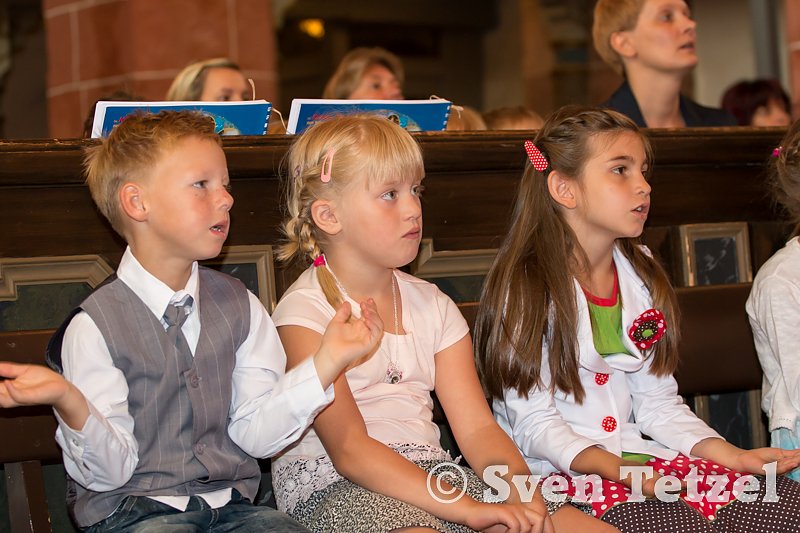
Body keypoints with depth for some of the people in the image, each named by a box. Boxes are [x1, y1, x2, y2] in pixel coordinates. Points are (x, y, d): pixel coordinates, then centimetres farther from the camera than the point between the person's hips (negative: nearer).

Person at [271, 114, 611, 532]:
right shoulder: (304, 313, -6)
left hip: (430, 478, 6)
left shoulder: (432, 305, 14)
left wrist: (520, 493, -14)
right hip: (334, 485, -6)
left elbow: (477, 427, 8)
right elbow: (350, 450, -16)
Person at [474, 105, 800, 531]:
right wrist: (614, 469, -26)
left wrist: (734, 457, 0)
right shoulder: (525, 288, -8)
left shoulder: (641, 279, 15)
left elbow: (658, 403, 15)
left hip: (640, 457, 7)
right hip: (563, 472, -7)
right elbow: (535, 425, -12)